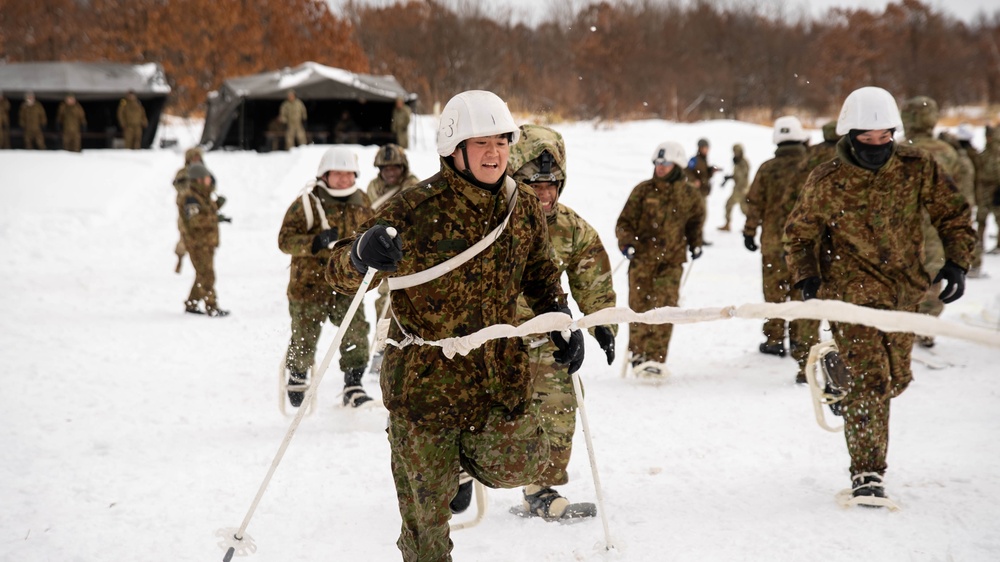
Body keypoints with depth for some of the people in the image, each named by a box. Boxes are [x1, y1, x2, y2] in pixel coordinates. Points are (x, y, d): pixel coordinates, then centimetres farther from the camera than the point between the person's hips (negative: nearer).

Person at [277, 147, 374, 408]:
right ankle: (297, 378, 39)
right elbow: (285, 240, -17)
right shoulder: (306, 203, -12)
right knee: (304, 341, 11)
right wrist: (315, 242, -32)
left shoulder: (362, 203, 5)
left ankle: (353, 387, -3)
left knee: (356, 335, -13)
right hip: (309, 285, -3)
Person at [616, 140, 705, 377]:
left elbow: (696, 220, 24)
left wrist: (695, 243, 14)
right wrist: (626, 242, -11)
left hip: (672, 260, 0)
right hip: (642, 258, 0)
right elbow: (625, 221, 5)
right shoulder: (643, 190, 2)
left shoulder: (690, 194, 5)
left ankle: (656, 358, -7)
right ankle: (638, 354, 18)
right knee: (640, 307, 2)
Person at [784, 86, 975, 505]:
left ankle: (844, 384, 47)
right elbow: (799, 234, 6)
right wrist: (806, 278, -7)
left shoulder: (917, 169, -5)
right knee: (870, 378, -16)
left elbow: (953, 214, 4)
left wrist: (956, 263, -8)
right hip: (851, 290, -4)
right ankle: (867, 474, -10)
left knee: (896, 379, 14)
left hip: (903, 291, 4)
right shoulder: (826, 182, -9)